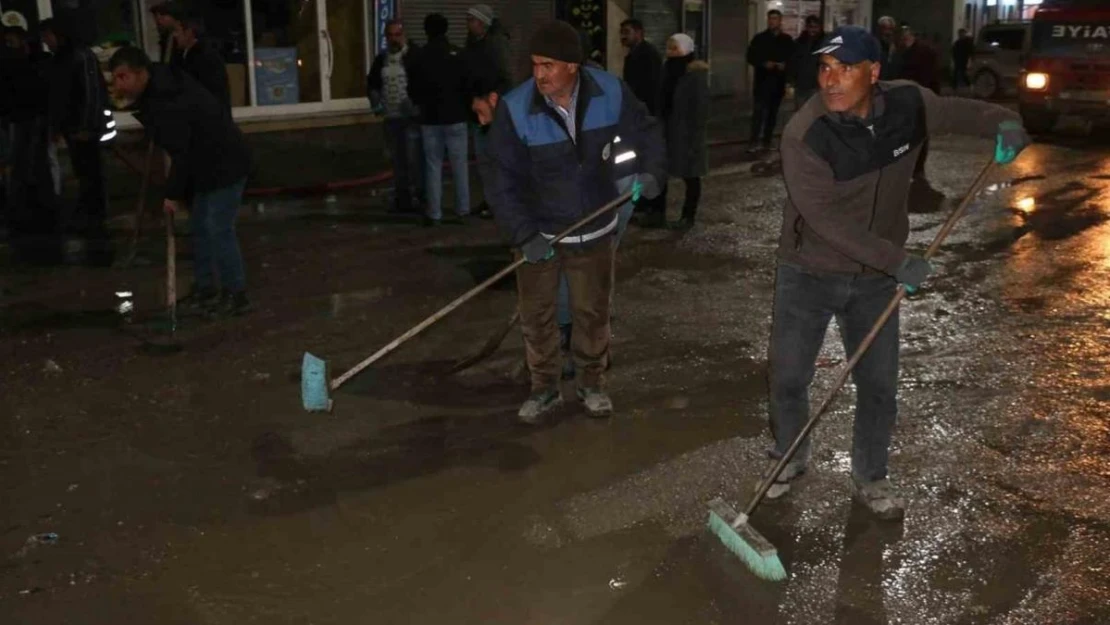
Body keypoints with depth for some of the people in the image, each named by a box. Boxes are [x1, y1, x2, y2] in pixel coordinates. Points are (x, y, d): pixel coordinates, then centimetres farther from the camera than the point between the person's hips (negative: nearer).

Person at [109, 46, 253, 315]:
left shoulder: (168, 102, -28)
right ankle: (205, 287, 26)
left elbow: (180, 153, -26)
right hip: (205, 166, 11)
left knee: (218, 229, -11)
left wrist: (173, 194, -20)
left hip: (224, 165, -11)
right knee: (199, 227, 15)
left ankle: (235, 294, -3)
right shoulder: (156, 89, 3)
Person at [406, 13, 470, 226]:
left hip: (430, 119, 1)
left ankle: (434, 213, 2)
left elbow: (413, 91, 4)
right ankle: (463, 209, 10)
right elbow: (467, 86, 0)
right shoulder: (457, 54, -4)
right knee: (459, 165, 7)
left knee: (433, 166, 4)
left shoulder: (420, 57, -2)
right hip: (455, 117, -1)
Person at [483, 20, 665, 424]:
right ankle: (545, 387, 31)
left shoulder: (611, 93, -15)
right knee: (536, 315, 10)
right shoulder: (514, 109, -22)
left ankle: (592, 383, 37)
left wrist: (650, 170, -18)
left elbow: (646, 132, 1)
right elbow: (501, 179, -18)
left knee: (593, 312, 15)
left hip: (594, 230, 1)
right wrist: (523, 234, -25)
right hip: (538, 231, -1)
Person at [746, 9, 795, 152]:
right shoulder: (759, 38, 3)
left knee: (773, 112, 7)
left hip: (779, 81, 2)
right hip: (762, 80, -2)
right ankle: (755, 141, -14)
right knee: (759, 111, -12)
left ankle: (767, 141, 15)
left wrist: (785, 65, -10)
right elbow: (751, 57, 1)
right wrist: (764, 64, -14)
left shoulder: (787, 40, 8)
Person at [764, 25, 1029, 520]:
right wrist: (897, 260, -30)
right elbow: (825, 219, -29)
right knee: (788, 377, 9)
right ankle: (789, 457, 37)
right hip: (809, 273, -3)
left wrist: (1003, 122, -10)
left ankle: (870, 478, 30)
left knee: (879, 384, 9)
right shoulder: (805, 135, -26)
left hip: (875, 276, 3)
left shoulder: (907, 103, -11)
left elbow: (954, 112, 11)